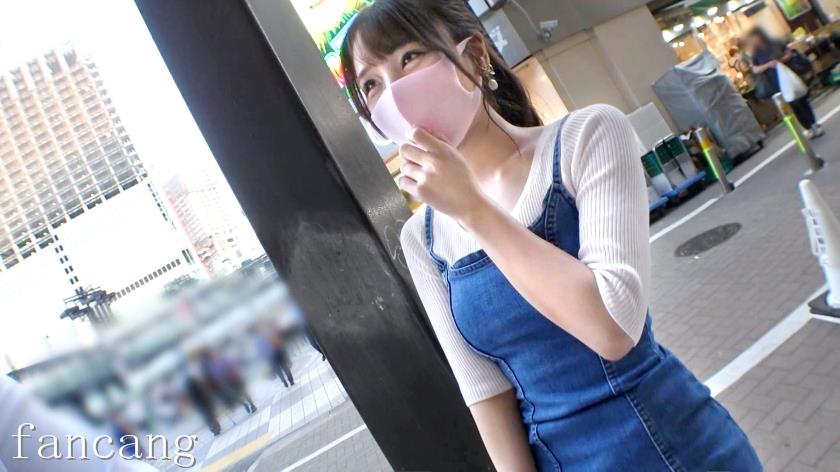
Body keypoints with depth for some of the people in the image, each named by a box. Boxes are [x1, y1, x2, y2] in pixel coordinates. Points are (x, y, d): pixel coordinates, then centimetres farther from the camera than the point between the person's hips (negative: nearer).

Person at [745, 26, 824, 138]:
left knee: (801, 100, 7)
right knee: (792, 105, 2)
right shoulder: (756, 54, -1)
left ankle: (814, 124, 21)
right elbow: (755, 70, -7)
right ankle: (809, 128, 14)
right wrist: (768, 65, -21)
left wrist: (782, 59, -16)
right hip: (776, 83, 0)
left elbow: (790, 53, 3)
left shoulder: (776, 44, -2)